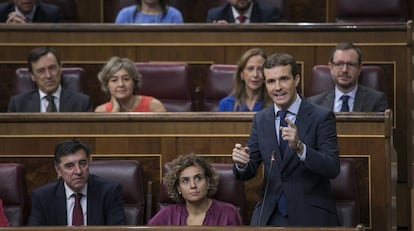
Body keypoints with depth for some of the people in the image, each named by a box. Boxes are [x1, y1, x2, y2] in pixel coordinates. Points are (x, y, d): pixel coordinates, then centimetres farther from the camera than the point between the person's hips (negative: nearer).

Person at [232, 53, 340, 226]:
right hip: (269, 217, 3)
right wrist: (241, 163, -16)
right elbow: (248, 172, 7)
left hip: (311, 217, -3)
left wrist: (299, 147, -30)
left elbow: (333, 168, -15)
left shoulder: (321, 117, -6)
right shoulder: (260, 119, 7)